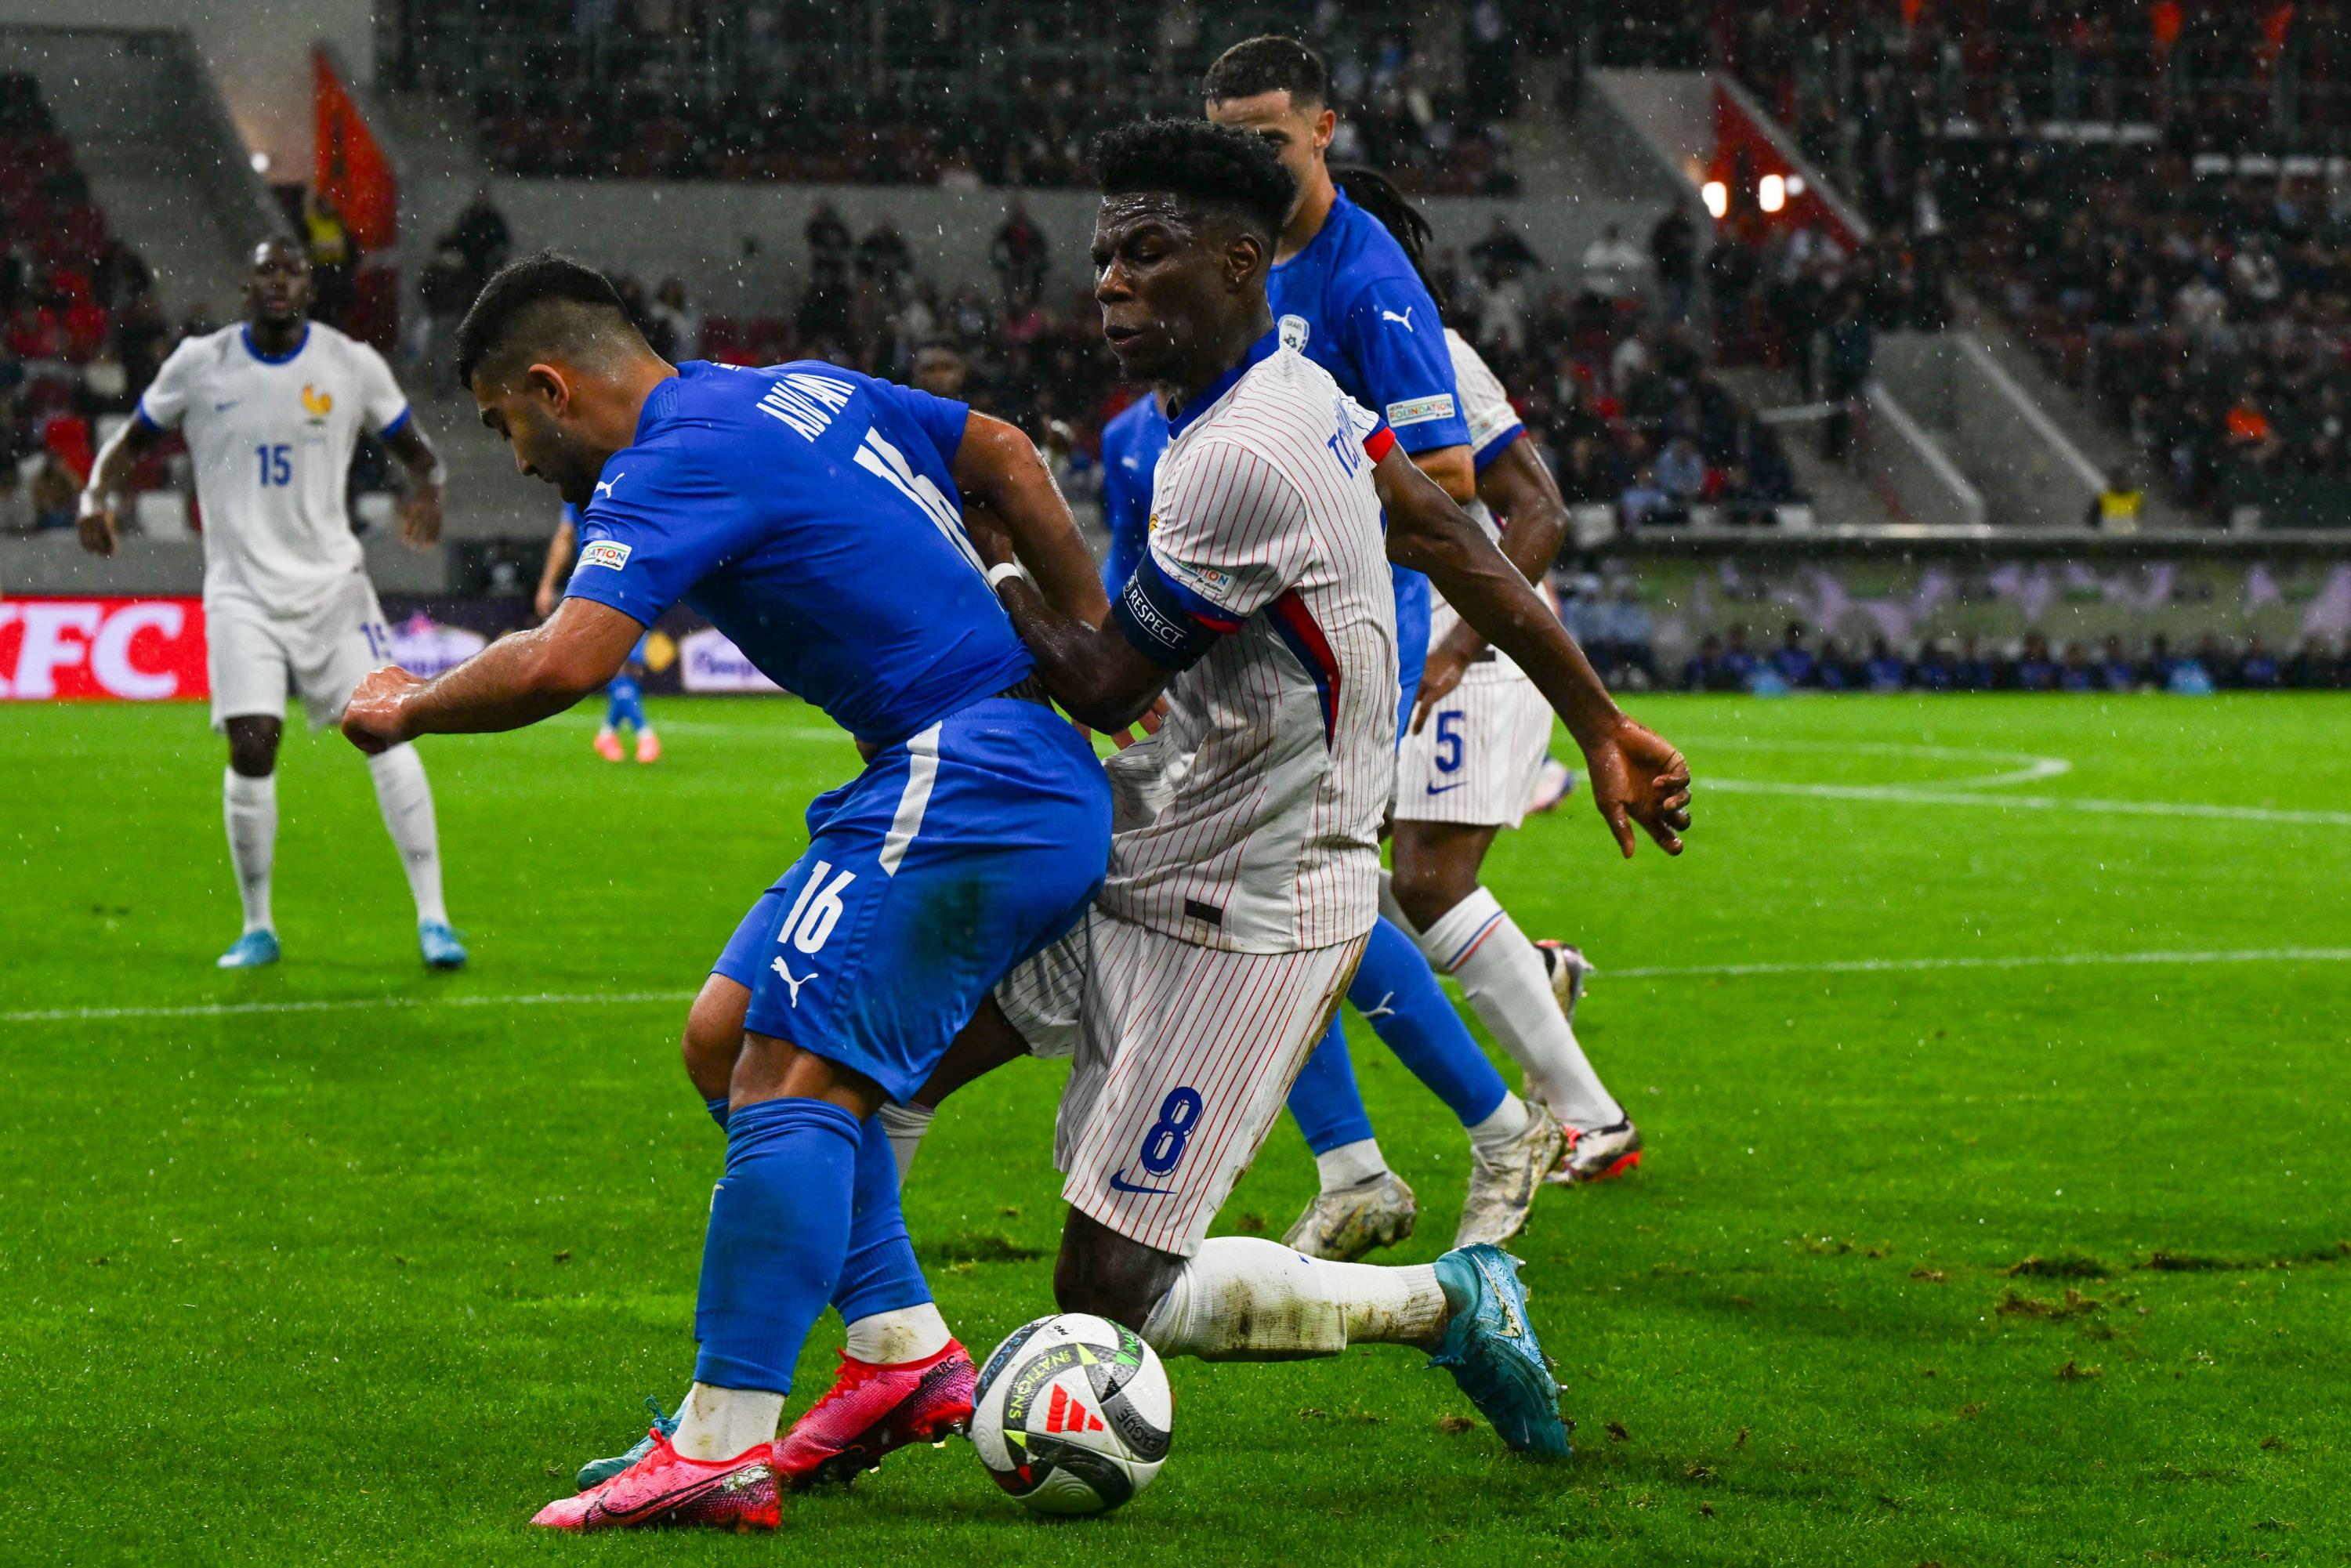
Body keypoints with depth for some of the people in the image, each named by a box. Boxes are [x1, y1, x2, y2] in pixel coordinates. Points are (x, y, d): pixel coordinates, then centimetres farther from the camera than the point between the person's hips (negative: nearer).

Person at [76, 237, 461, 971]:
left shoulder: (353, 365, 0)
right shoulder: (199, 364, 1)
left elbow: (415, 448, 9)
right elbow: (133, 441, 11)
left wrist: (427, 490, -14)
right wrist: (97, 495, -9)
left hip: (332, 581, 0)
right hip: (242, 589, 0)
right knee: (252, 748, -10)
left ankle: (432, 917, -7)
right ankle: (257, 928, 9)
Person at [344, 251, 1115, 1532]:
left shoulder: (675, 466, -12)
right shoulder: (807, 390, 17)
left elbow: (564, 660, -25)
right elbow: (1003, 457, 22)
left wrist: (409, 705, -6)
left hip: (967, 788, -10)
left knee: (790, 1075, -15)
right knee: (728, 1033, 12)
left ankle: (723, 1445, -19)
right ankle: (903, 1349, 12)